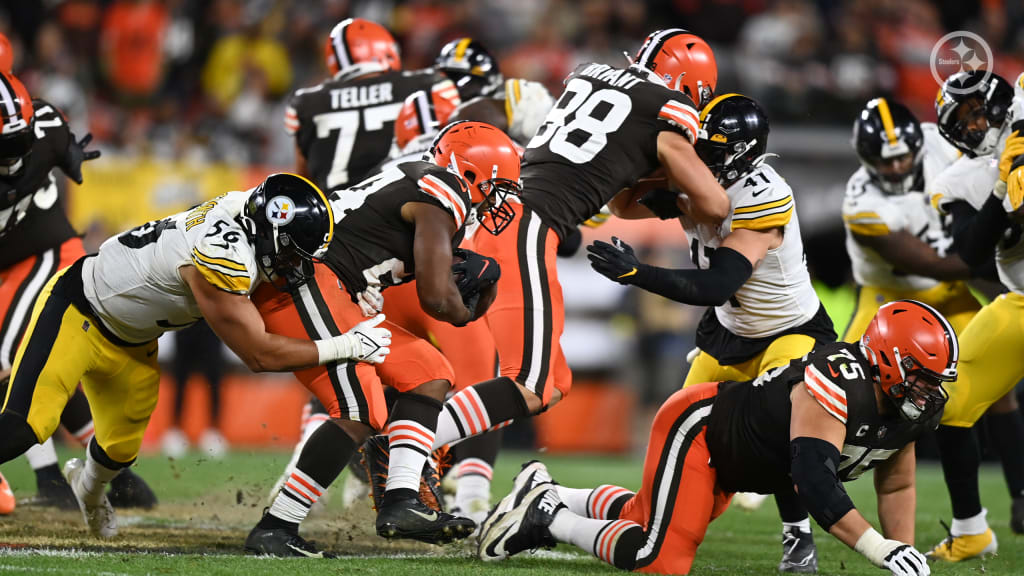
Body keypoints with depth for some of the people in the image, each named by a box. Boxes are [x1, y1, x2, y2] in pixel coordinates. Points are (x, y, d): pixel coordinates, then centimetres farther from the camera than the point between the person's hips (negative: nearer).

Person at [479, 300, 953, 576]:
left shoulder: (911, 410, -7)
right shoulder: (838, 385, -35)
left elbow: (895, 486, 7)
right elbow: (813, 481, -42)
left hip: (727, 458, 10)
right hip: (698, 424, -10)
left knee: (647, 516, 23)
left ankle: (544, 495, 36)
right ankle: (548, 516, -2)